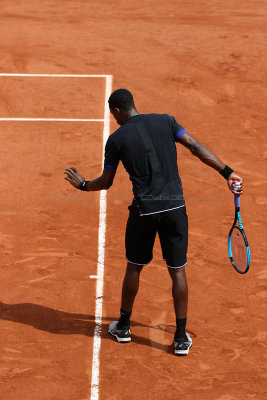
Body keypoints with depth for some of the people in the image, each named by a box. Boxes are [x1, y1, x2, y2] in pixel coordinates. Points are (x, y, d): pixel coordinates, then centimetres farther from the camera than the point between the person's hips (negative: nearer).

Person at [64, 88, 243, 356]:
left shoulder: (116, 139, 2)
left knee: (134, 267, 19)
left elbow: (106, 183, 10)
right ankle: (181, 338, 9)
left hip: (144, 209, -1)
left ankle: (123, 326, 33)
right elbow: (196, 148, -2)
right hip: (175, 206, 1)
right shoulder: (164, 121, 6)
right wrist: (228, 173, -1)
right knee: (177, 271, 7)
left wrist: (82, 184, 29)